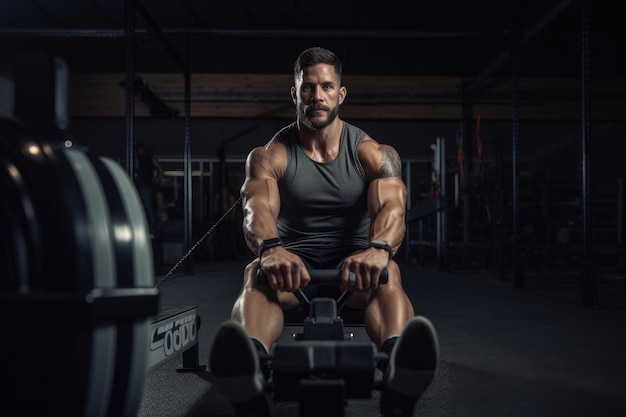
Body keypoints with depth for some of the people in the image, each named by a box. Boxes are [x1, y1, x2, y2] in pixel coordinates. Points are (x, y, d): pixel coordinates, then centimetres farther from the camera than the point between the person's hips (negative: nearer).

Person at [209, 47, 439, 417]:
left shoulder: (374, 153, -2)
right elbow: (258, 207, -22)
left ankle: (400, 364, -66)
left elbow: (392, 205, -22)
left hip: (355, 262, 0)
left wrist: (378, 248, -47)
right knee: (258, 273, -35)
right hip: (294, 260, 0)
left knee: (387, 272, -36)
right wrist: (270, 248, -48)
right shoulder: (269, 156, -2)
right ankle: (251, 370, -66)